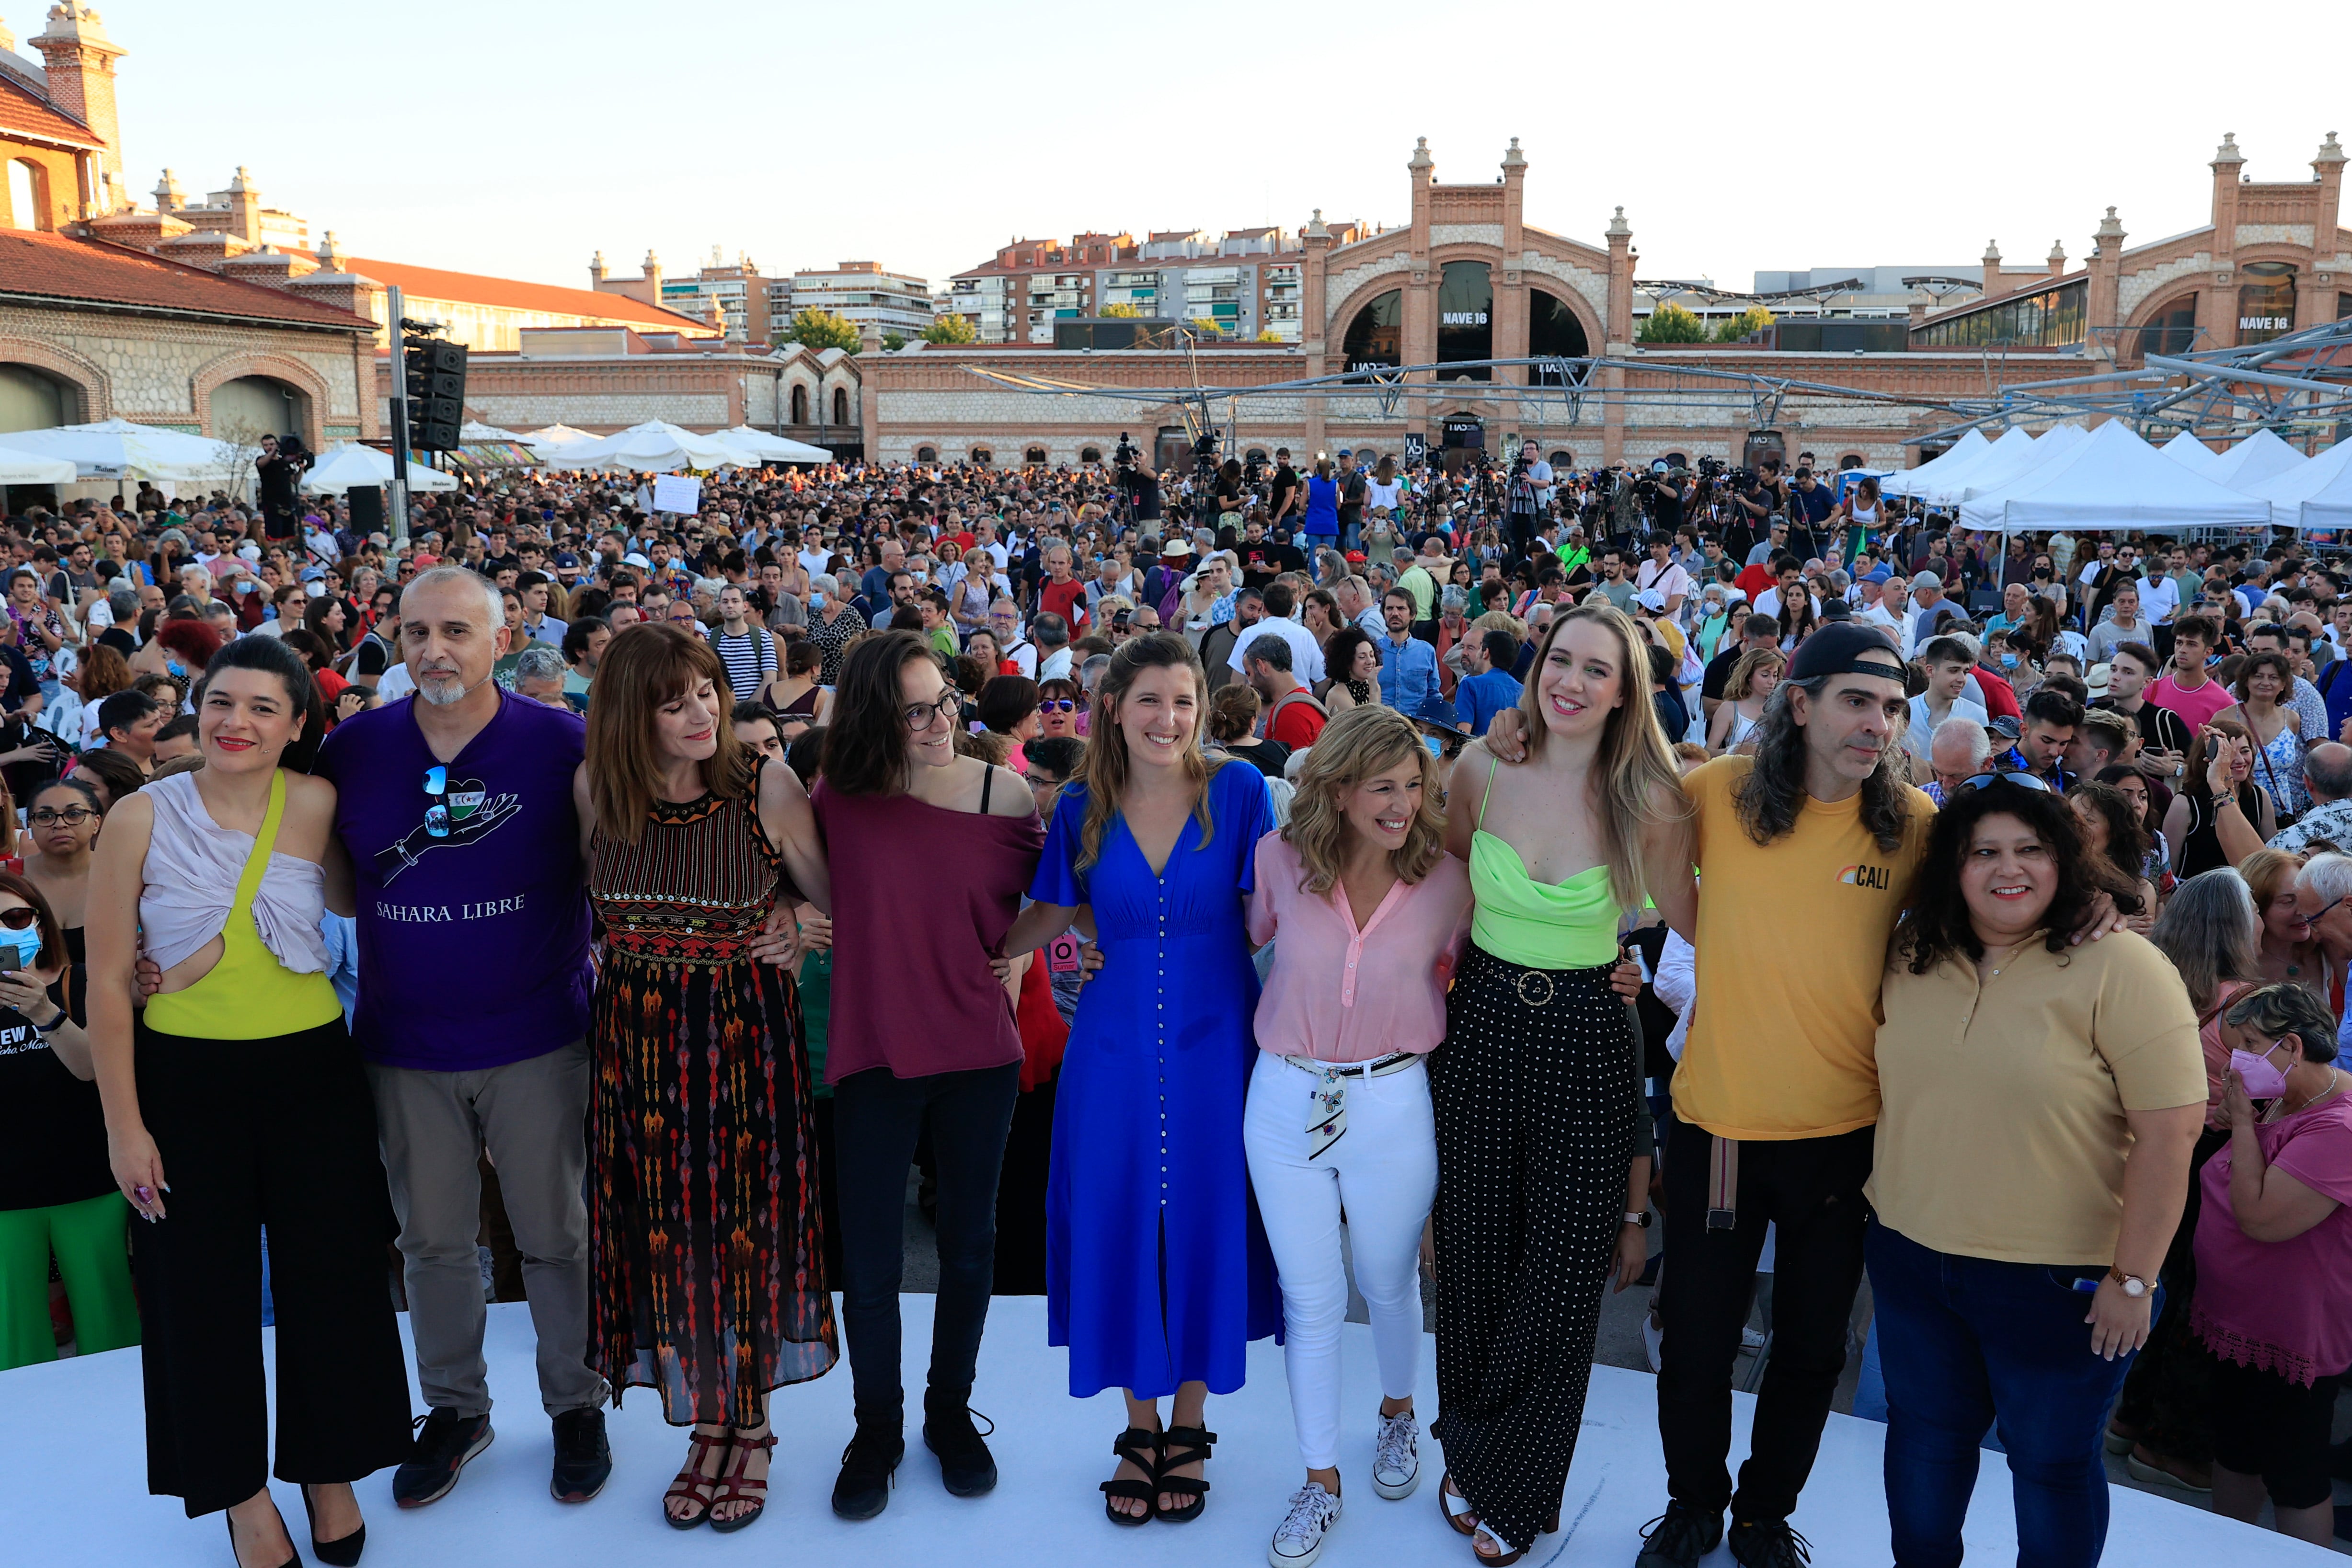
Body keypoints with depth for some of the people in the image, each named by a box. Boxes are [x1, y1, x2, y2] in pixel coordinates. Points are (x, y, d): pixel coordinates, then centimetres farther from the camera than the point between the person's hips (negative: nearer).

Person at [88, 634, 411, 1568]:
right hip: (184, 1079, 0)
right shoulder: (142, 816, -7)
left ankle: (329, 1472, 30)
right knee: (203, 1288, 9)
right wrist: (123, 1124, -5)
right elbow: (108, 982, -4)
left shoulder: (318, 805, -6)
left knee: (329, 1276, 9)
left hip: (310, 1071, 1)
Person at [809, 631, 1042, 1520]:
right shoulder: (839, 799, -9)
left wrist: (1001, 960, -8)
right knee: (870, 1262, 7)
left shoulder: (1006, 795, -7)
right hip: (874, 1053, -1)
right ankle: (876, 1428, 30)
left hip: (978, 1053, 1)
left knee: (968, 1244, 16)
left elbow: (1030, 910, 6)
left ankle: (951, 1409, 38)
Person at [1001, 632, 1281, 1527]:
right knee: (1118, 1229, 7)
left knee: (1204, 1224, 7)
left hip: (1215, 1042, -1)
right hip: (1114, 1044, 2)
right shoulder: (1083, 807, 0)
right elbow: (1049, 916, 9)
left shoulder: (1238, 791, -6)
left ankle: (1189, 1427, 29)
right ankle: (1140, 1427, 28)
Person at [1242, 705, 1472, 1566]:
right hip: (1286, 1100, 0)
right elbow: (1247, 938, 9)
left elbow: (1452, 981, 6)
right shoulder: (1280, 860, -10)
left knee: (1389, 1285, 19)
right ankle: (1320, 1479, 29)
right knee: (1309, 1299, 12)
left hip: (1392, 1106, 0)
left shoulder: (1445, 879, -10)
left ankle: (1397, 1413, 50)